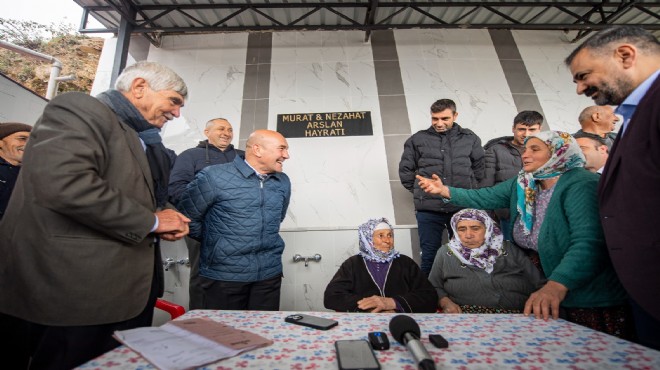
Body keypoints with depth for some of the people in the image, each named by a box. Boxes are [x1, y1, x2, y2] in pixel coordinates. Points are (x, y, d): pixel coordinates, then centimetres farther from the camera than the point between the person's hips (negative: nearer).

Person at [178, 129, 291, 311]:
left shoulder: (283, 182, 4)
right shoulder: (214, 176, -13)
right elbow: (187, 216, -3)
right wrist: (213, 242, 6)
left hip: (270, 273, 4)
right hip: (224, 273, -4)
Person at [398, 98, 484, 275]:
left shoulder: (470, 139, 9)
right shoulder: (417, 139, 5)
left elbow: (480, 168, 17)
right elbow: (405, 170, 9)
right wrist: (419, 192, 7)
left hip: (463, 208, 2)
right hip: (429, 209, -1)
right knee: (429, 255, 6)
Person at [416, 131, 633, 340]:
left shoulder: (581, 185, -23)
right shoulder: (521, 185, 0)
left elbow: (587, 242, -34)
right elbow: (484, 198, -2)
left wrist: (557, 285, -47)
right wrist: (445, 190, -12)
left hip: (593, 302, -6)